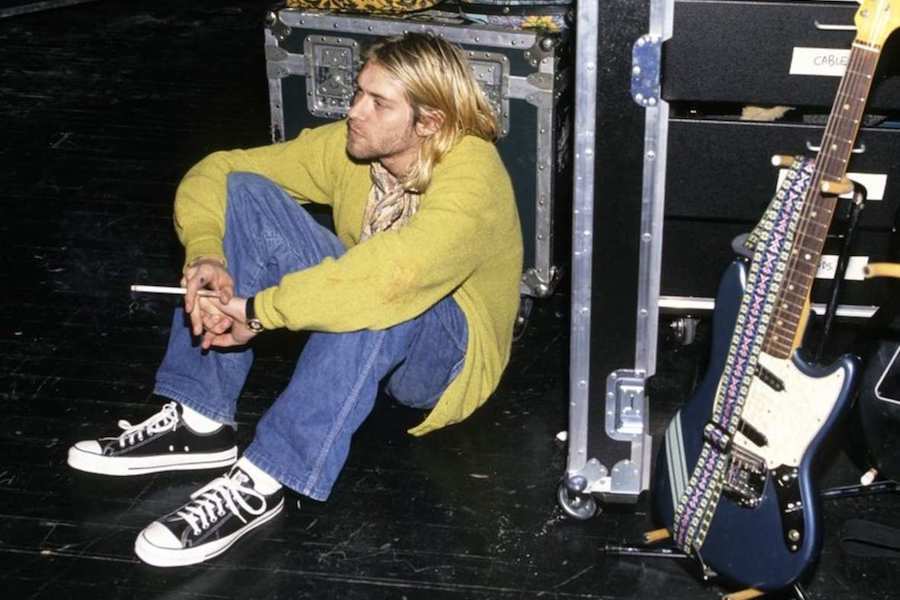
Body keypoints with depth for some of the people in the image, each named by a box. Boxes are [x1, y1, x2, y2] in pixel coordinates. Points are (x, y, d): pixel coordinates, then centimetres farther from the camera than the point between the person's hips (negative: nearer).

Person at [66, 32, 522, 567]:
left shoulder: (472, 174, -27)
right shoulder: (349, 145, -9)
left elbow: (393, 273, -46)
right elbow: (213, 173, -6)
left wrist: (258, 311, -41)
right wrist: (206, 257, -26)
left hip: (445, 354, -6)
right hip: (353, 339, 6)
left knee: (380, 299, -41)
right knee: (246, 193, -13)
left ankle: (261, 484, -34)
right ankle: (200, 422, -18)